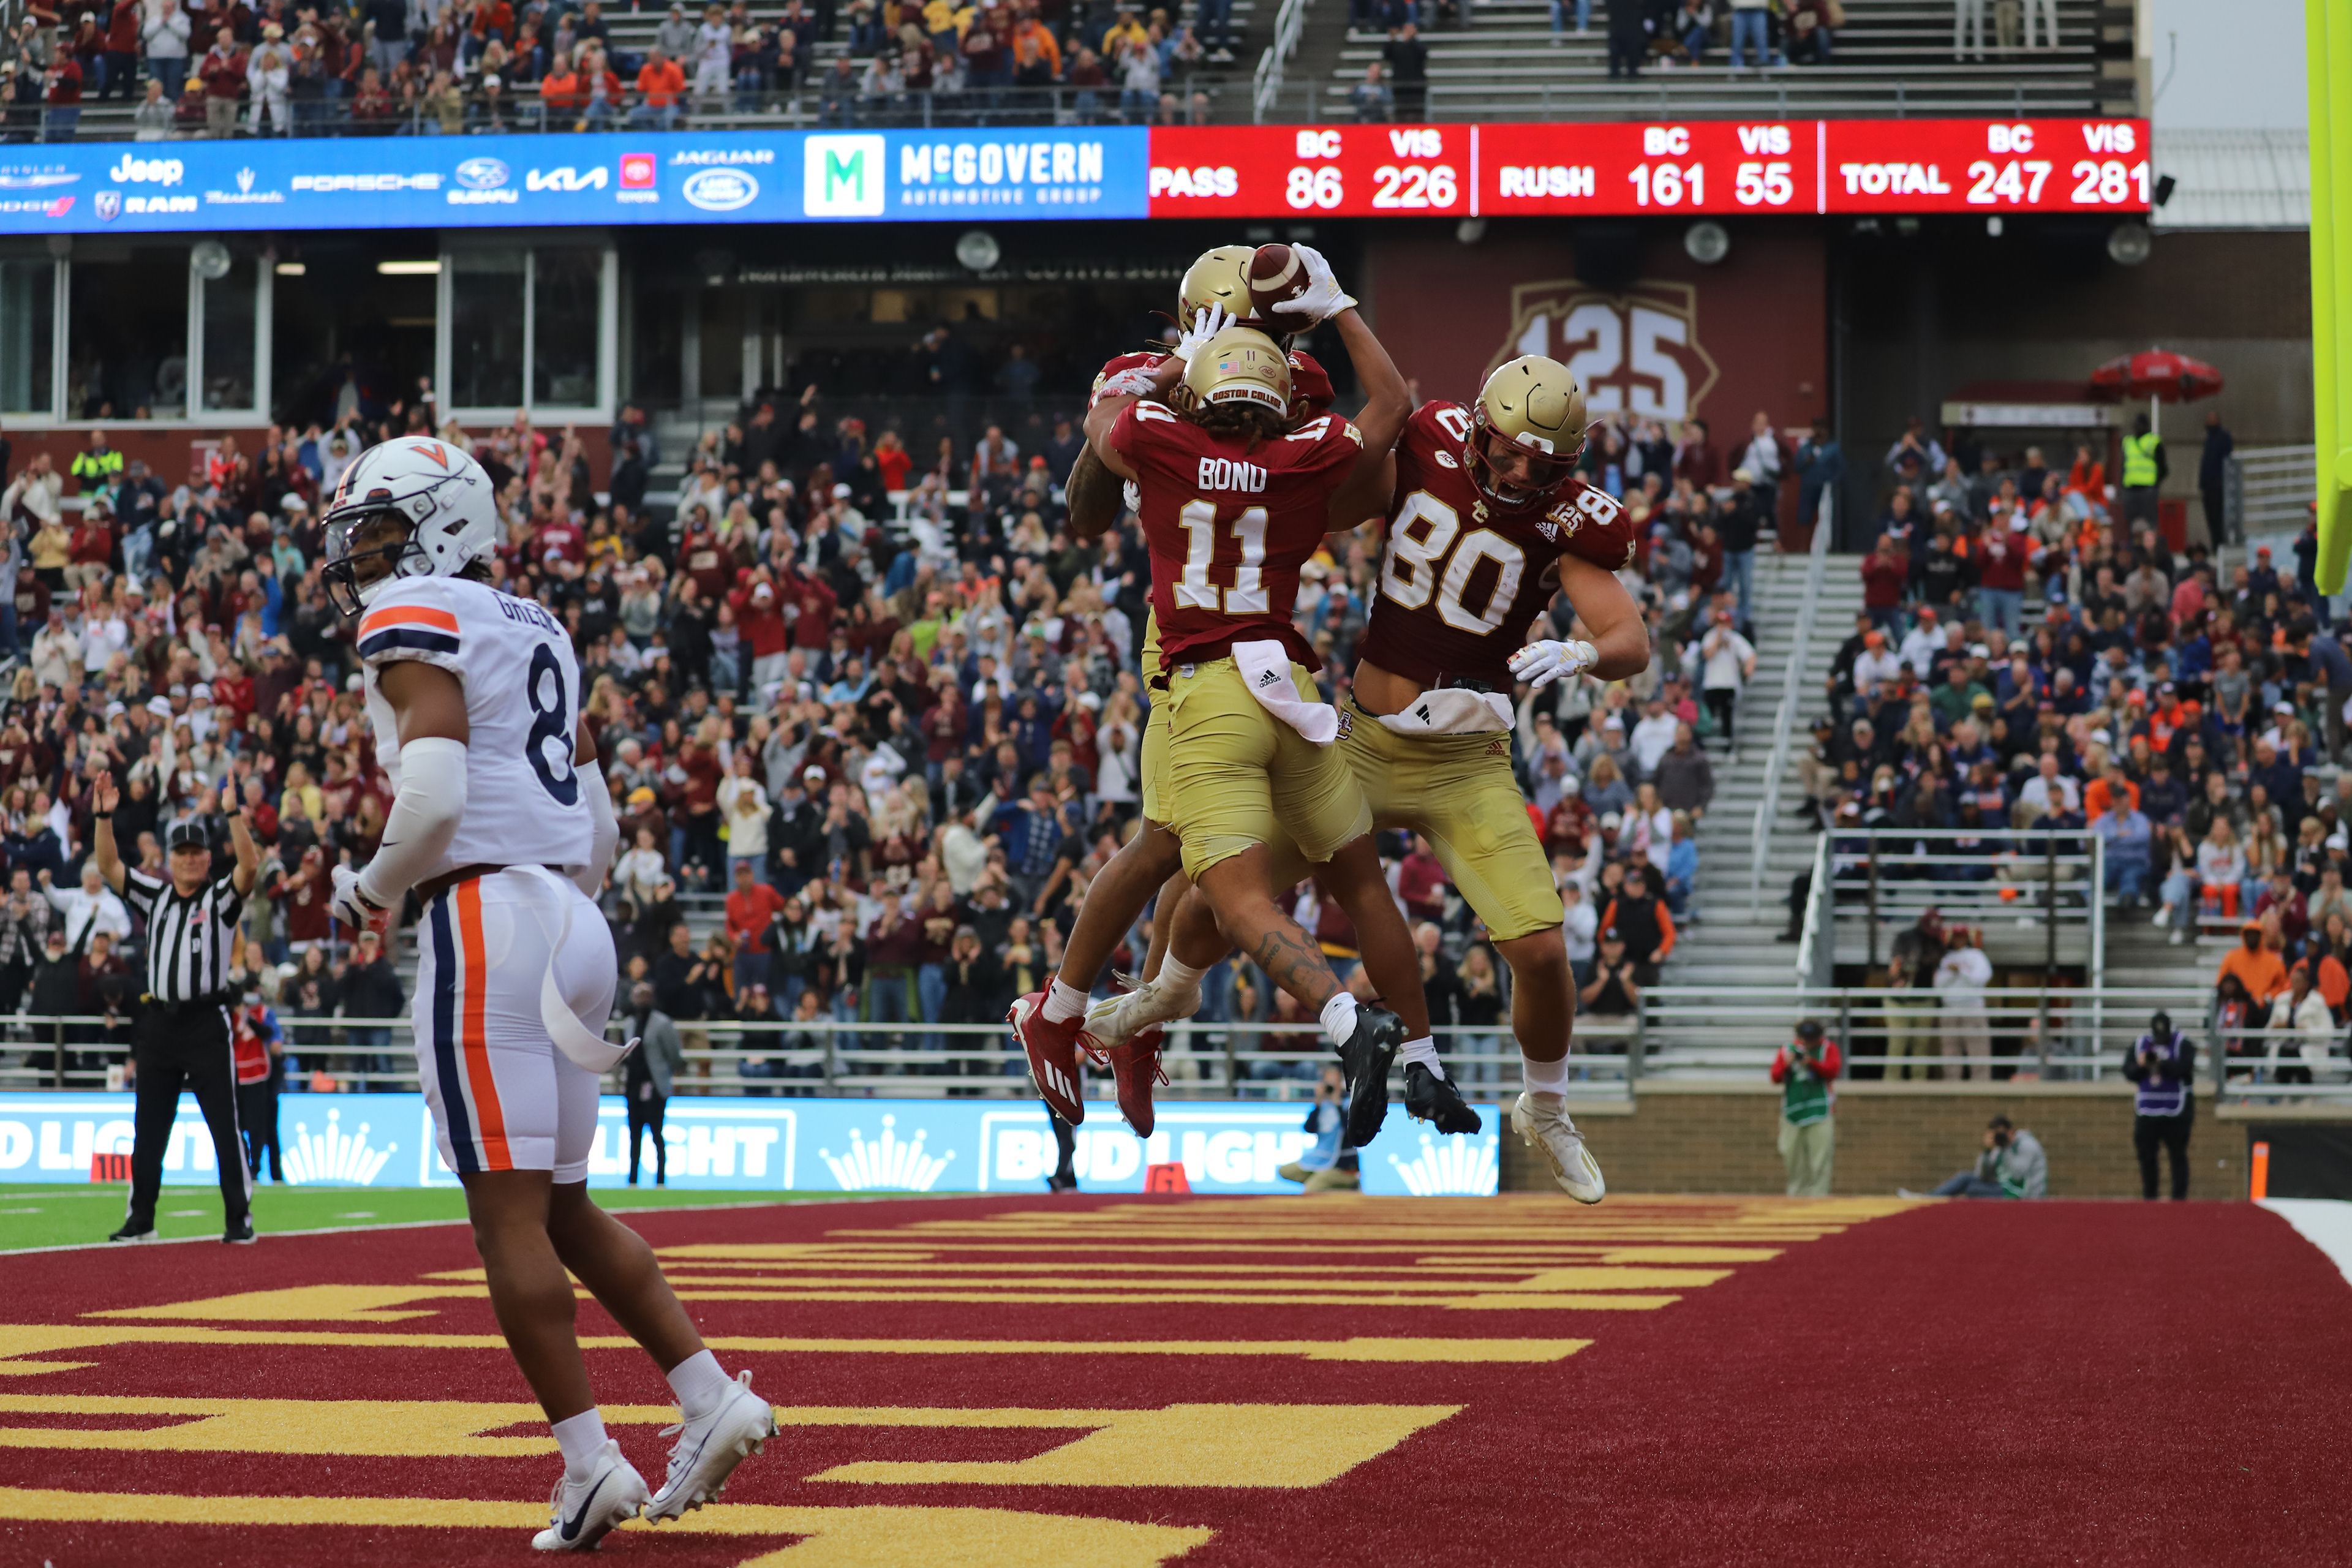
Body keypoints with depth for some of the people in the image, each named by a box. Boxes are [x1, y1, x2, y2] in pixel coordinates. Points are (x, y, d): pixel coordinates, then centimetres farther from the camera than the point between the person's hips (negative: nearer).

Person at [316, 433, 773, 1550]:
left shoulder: (414, 623, -5)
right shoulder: (535, 633, 21)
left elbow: (435, 797, -18)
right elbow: (601, 825, 21)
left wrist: (370, 893, -3)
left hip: (485, 918, -9)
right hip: (572, 922, 9)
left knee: (508, 1213, -5)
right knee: (563, 1207, 15)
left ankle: (589, 1465, -6)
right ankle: (711, 1399, 8)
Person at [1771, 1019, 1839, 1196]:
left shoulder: (1828, 1048, 6)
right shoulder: (1786, 1050, 10)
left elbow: (1832, 1072, -8)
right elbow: (1776, 1077, 3)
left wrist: (1811, 1063, -21)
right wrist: (1787, 1065, -15)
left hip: (1820, 1111, -2)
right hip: (1792, 1111, 2)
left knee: (1819, 1157, -10)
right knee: (1794, 1158, 5)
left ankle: (1818, 1193, -10)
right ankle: (1796, 1193, 15)